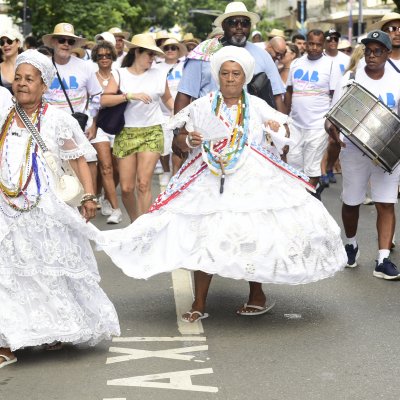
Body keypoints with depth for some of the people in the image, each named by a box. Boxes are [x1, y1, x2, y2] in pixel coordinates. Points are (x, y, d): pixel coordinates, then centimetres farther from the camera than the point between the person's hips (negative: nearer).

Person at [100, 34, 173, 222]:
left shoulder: (158, 75, 6)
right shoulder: (120, 74, 2)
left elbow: (167, 99, 21)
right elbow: (104, 100, -10)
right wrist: (130, 95, -21)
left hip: (152, 132, 0)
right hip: (126, 133, 0)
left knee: (143, 183, -13)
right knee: (126, 187, -1)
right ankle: (134, 222, 23)